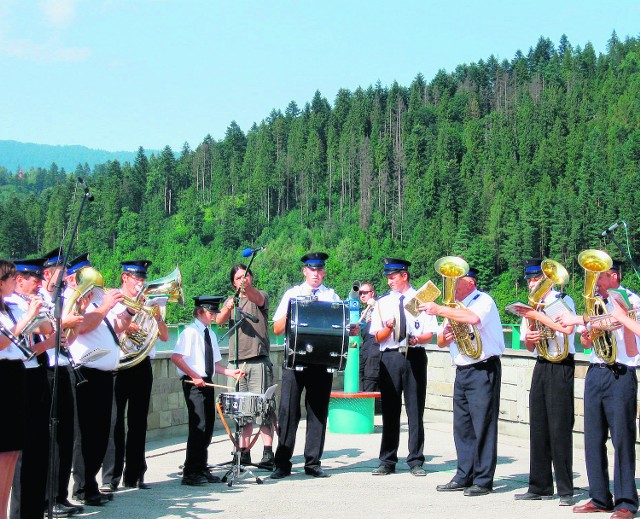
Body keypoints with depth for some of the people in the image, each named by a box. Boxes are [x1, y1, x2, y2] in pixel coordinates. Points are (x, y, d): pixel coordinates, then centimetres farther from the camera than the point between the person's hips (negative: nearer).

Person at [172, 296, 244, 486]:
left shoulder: (210, 334, 16)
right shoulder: (190, 332, -9)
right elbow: (176, 357, -18)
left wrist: (230, 372, 5)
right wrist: (194, 376, -22)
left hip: (206, 383, 8)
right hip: (193, 384, -8)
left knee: (208, 426, 10)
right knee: (199, 426, -11)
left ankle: (201, 469, 20)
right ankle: (190, 473, -6)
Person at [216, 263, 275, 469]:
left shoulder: (261, 296, 6)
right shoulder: (231, 301, 18)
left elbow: (258, 299, -20)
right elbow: (219, 320, 1)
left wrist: (248, 288, -42)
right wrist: (229, 308, -22)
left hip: (258, 361, -4)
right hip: (236, 361, 4)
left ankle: (268, 454, -10)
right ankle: (244, 453, 11)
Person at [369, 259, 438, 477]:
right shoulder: (383, 302, 12)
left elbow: (430, 333, 3)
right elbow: (378, 337, 8)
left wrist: (417, 339, -17)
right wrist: (389, 327, -12)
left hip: (415, 356, -1)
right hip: (389, 357, 2)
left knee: (415, 410, 0)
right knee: (390, 410, 3)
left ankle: (416, 461, 8)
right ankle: (387, 461, 10)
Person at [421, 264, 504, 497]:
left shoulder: (483, 300, -6)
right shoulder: (455, 307, 18)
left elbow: (473, 318, -30)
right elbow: (441, 342, 19)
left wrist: (439, 310, -25)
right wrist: (445, 335, -4)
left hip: (483, 370, -8)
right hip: (462, 371, 8)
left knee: (483, 424, -6)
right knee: (462, 425, 9)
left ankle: (483, 480, -2)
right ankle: (464, 476, 16)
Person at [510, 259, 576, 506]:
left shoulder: (563, 300, -4)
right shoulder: (531, 306, 15)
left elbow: (567, 328, -23)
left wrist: (537, 316, -20)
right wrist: (529, 338, -5)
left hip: (561, 367, -6)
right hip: (541, 366, 7)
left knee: (559, 428, -7)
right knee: (538, 427, 7)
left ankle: (565, 490, -2)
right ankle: (540, 486, 14)